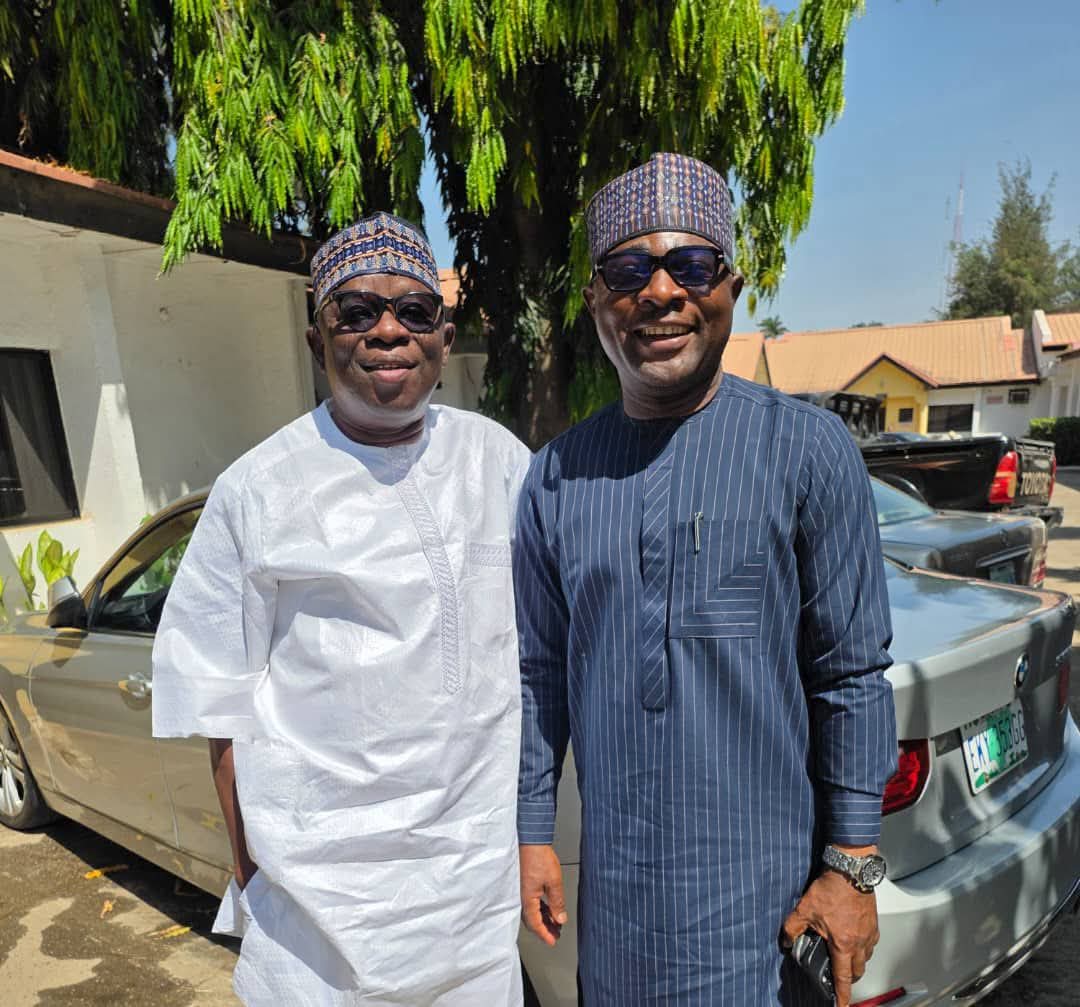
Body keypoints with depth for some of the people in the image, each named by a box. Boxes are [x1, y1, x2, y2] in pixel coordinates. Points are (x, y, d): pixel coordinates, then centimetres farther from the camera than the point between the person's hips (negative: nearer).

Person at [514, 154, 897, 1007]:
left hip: (764, 888, -3)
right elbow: (540, 674, 5)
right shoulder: (556, 475, 0)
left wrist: (853, 865, -6)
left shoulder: (806, 449, -9)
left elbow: (853, 677, -7)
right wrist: (532, 831, 6)